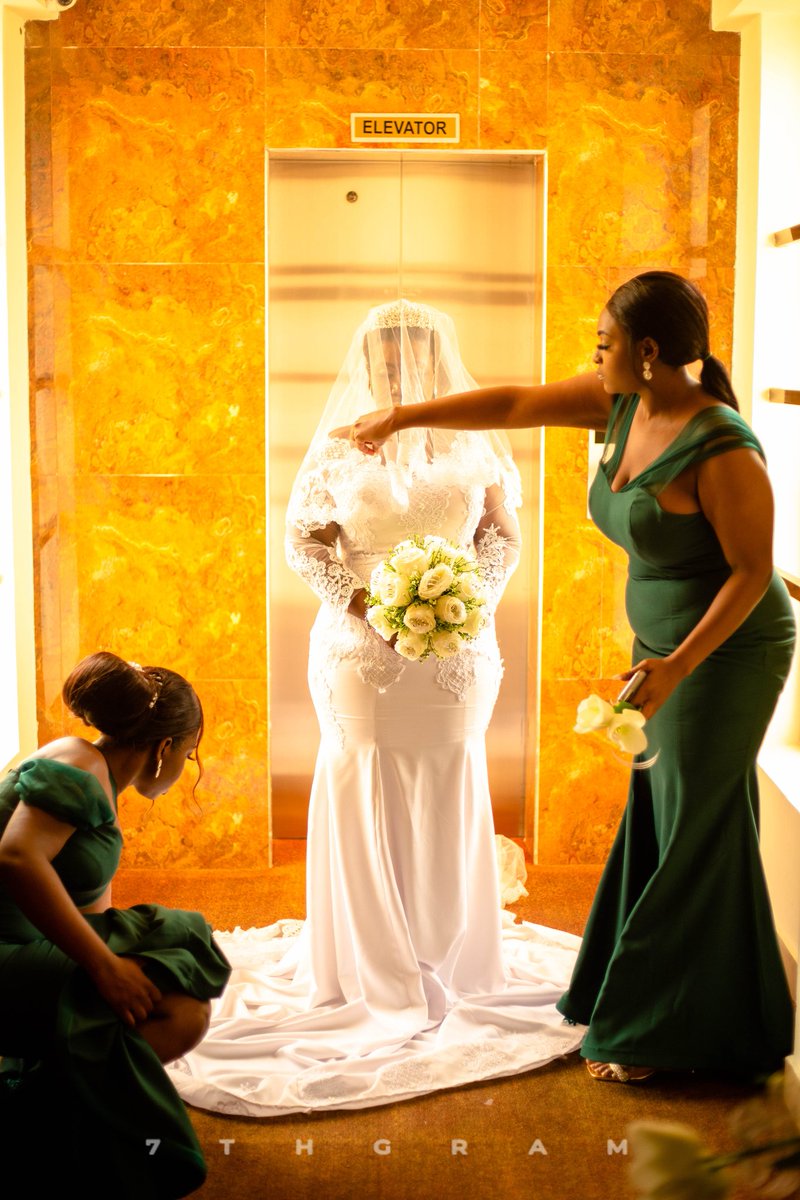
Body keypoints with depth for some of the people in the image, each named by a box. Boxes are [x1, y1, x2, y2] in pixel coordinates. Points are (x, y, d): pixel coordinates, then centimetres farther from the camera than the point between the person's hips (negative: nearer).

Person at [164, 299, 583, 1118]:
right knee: (362, 797, 3)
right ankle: (373, 968, 15)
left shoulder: (474, 443, 3)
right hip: (361, 651, -1)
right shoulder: (340, 445, 0)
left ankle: (451, 962, 21)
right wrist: (361, 600, -13)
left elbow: (502, 533, 7)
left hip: (457, 649, 2)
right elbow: (301, 536, 1)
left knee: (450, 799, 8)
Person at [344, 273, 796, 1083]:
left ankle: (660, 1034, 14)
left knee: (694, 836, 1)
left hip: (727, 653, -8)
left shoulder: (721, 451, -24)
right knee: (656, 825, 13)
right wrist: (403, 417, 11)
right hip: (665, 644, 8)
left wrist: (679, 664, -27)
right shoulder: (621, 404, 0)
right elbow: (514, 405, 8)